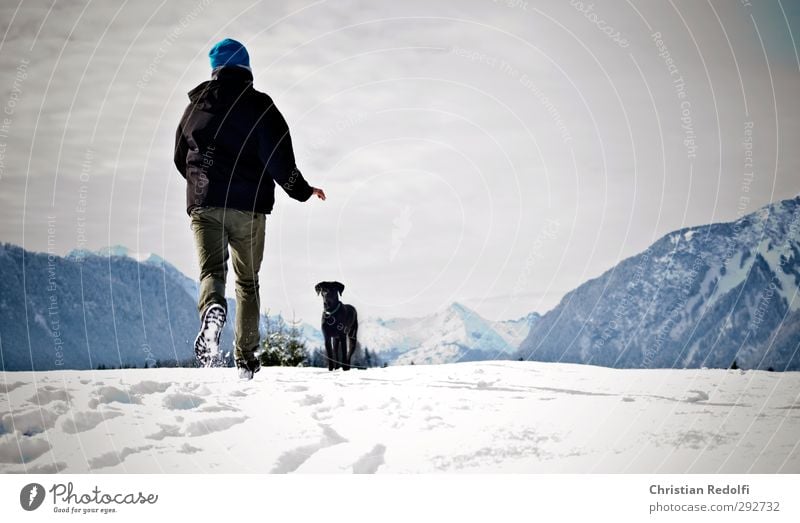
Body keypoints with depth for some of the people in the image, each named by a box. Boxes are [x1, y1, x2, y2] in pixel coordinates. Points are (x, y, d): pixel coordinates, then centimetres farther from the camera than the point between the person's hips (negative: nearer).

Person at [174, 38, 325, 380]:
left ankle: (212, 309, -40)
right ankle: (246, 361, 13)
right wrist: (302, 191, 5)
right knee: (248, 282, 11)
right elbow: (279, 158, -10)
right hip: (248, 207, -1)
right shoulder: (260, 106, -1)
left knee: (211, 270, -3)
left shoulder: (195, 106, 10)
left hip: (204, 206, 1)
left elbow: (181, 159, 19)